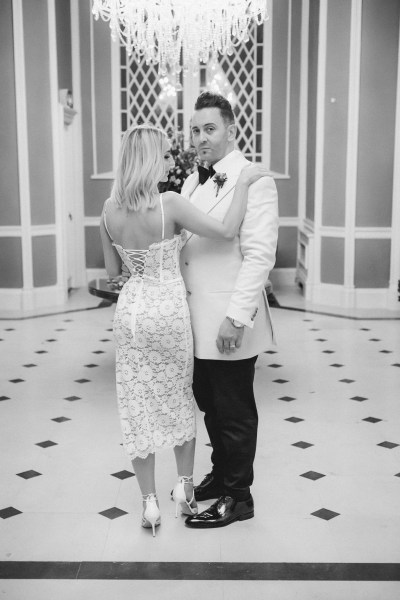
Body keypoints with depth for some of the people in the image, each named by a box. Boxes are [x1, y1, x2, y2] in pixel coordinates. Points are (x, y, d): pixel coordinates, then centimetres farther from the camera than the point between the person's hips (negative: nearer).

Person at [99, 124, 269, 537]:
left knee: (138, 406, 11)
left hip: (131, 309, 3)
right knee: (180, 399, 19)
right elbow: (225, 231, -21)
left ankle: (150, 503, 17)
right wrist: (243, 183, -11)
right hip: (169, 309, -3)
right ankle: (184, 487, 25)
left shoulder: (109, 210, -2)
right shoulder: (169, 204, -18)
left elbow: (112, 270, 6)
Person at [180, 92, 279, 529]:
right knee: (210, 405, 19)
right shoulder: (192, 183, 13)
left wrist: (236, 317, -22)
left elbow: (259, 255, -17)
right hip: (196, 320, 7)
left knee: (234, 412, 6)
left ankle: (237, 497, 22)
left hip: (228, 323, -7)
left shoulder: (254, 181, -11)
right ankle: (221, 475, 38)